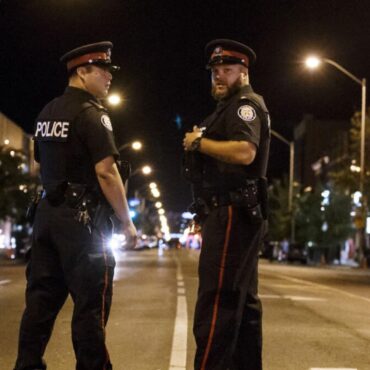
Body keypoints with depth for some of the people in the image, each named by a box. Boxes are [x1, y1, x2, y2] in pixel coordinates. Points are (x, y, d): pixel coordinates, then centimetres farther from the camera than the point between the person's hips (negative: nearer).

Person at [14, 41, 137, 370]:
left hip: (47, 214, 8)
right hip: (83, 218, -8)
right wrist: (127, 222, -11)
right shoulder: (91, 113, -10)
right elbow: (106, 172, -16)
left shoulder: (47, 113, 15)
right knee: (90, 304, -3)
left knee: (41, 300, 9)